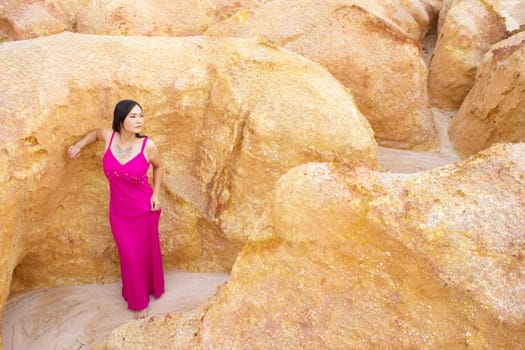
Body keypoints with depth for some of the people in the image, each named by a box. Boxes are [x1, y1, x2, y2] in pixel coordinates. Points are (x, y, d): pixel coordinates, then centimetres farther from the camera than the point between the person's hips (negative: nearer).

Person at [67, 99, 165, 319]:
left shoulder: (148, 146, -18)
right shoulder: (109, 136, -12)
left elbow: (158, 166, 3)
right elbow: (96, 133, 14)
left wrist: (156, 194, -2)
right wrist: (79, 146, 1)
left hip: (144, 209, -2)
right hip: (119, 211, 2)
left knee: (146, 251, 16)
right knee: (129, 256, 12)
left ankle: (150, 288, 44)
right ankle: (138, 300, 35)